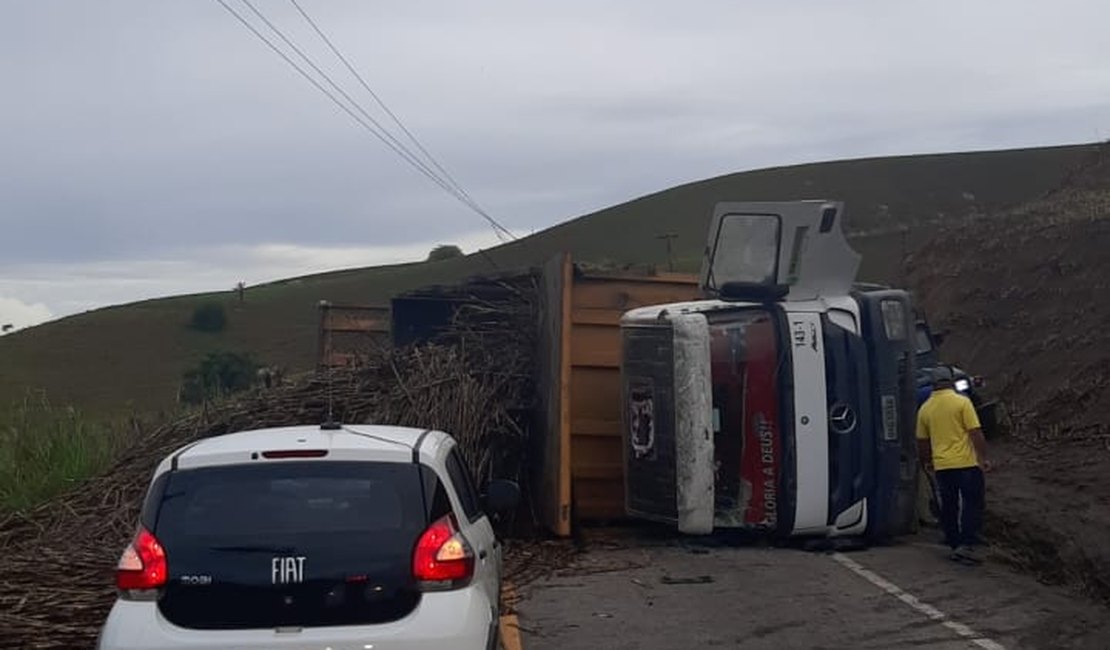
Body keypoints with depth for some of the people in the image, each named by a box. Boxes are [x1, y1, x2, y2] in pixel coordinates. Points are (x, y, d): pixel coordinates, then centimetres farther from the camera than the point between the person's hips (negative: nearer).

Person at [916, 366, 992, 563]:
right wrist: (983, 458, -6)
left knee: (949, 507, 13)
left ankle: (954, 546, 17)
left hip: (942, 465, 4)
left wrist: (926, 462, 27)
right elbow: (975, 433, -11)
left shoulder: (925, 408, 5)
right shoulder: (962, 402, -8)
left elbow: (922, 441, 13)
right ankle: (966, 545, -6)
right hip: (966, 463, -4)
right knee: (972, 503, 3)